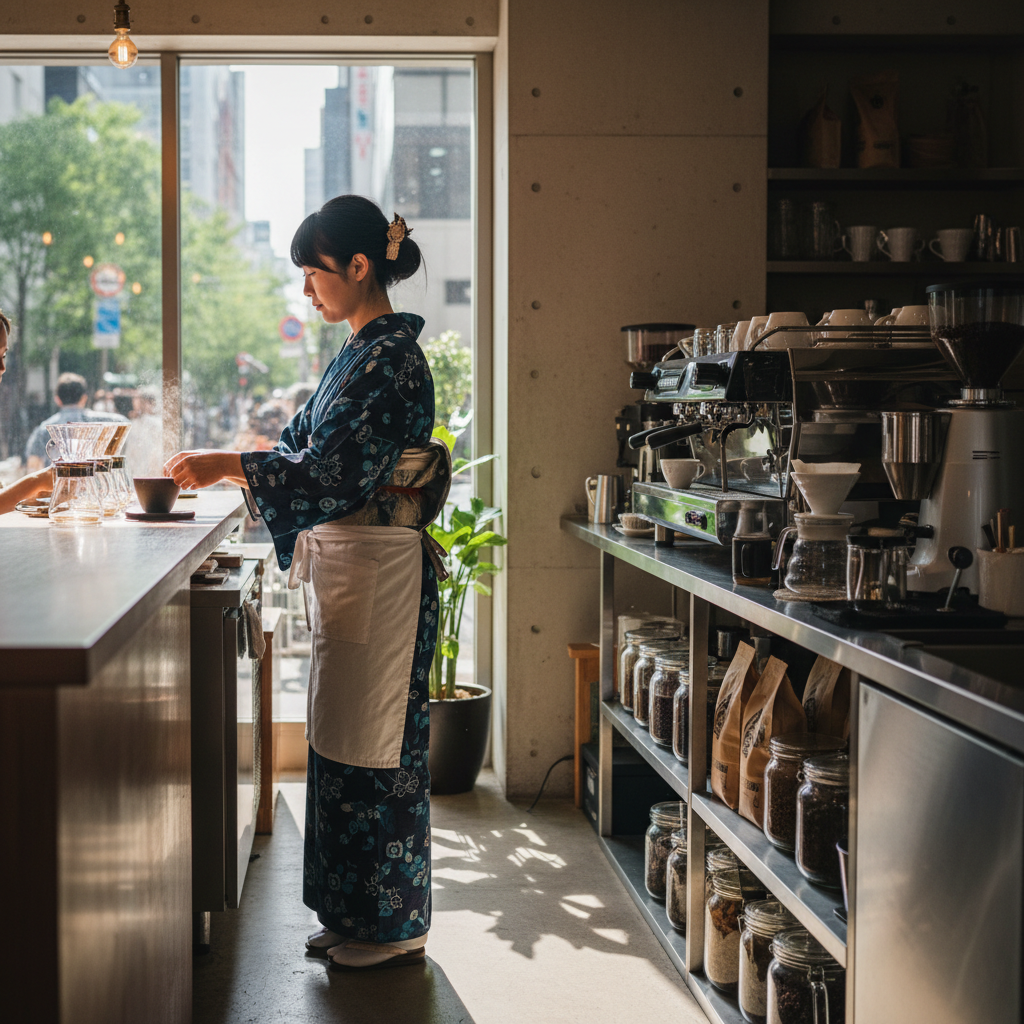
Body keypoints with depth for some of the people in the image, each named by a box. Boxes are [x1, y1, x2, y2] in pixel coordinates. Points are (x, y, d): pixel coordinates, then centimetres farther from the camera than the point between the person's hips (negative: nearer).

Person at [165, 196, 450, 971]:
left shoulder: (390, 356, -16)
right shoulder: (361, 352, 14)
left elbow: (337, 469, -22)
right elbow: (304, 442, 19)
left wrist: (228, 467, -19)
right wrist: (216, 464, 9)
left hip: (377, 569, -10)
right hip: (345, 564, 10)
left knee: (374, 744, -2)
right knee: (344, 738, 14)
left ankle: (394, 928, 10)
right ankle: (356, 914, 25)